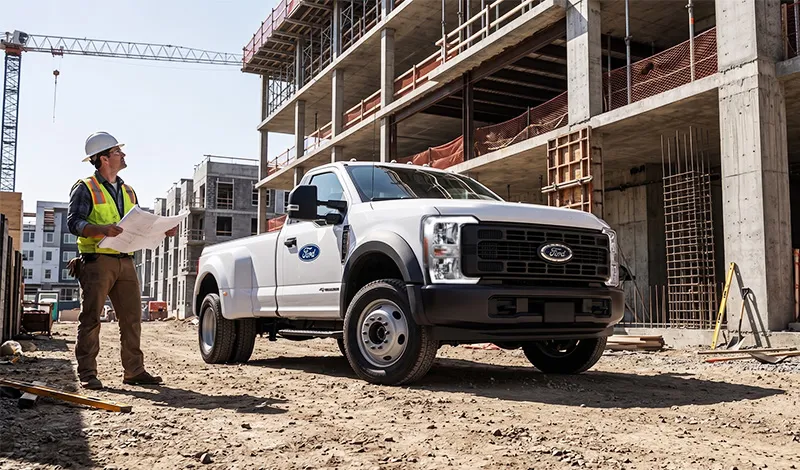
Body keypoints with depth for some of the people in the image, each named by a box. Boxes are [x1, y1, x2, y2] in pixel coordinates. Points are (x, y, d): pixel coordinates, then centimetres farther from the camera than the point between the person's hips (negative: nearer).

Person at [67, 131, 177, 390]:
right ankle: (87, 374, 3)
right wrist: (102, 229, -27)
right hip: (97, 261, -6)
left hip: (125, 261, 6)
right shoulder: (86, 188, 0)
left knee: (132, 318, 6)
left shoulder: (128, 191, 21)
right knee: (91, 318, -3)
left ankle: (134, 371, 13)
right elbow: (73, 222, -10)